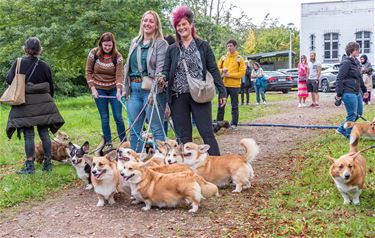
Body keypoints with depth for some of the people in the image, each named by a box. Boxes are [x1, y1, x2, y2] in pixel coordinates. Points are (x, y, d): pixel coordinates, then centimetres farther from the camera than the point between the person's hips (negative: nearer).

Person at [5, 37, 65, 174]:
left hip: (24, 105, -2)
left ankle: (29, 166, 4)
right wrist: (48, 99, 24)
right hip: (43, 104, 2)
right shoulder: (44, 66, -1)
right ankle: (47, 163, 16)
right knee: (44, 133, 9)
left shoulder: (18, 64, -8)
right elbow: (51, 87, 7)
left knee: (28, 135, 2)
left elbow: (9, 80, -3)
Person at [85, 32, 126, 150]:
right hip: (99, 89, 1)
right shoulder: (94, 53, -6)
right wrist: (93, 88, -6)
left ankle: (124, 141, 11)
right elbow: (88, 72, 1)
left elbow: (119, 74, -14)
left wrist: (118, 90, -28)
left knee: (118, 117, -2)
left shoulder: (117, 56, -9)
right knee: (104, 118, 3)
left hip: (113, 89, -1)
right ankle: (108, 143, 12)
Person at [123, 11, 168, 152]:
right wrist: (125, 88, 14)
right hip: (134, 89, 6)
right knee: (134, 130, 10)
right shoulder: (135, 43, 17)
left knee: (157, 129, -3)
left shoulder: (161, 44, -2)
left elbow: (160, 68, -12)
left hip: (152, 89, -6)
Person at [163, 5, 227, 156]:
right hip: (178, 97, 2)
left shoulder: (203, 46, 5)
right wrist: (163, 77, -17)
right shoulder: (172, 49, 9)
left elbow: (213, 70, 4)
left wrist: (222, 91, -2)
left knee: (207, 133, -3)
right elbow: (166, 71, 7)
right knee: (183, 136, 7)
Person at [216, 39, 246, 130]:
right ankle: (219, 122, 11)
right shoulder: (223, 58, 10)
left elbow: (242, 73, -7)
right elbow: (217, 68, 12)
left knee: (234, 106, 3)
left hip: (234, 85, -3)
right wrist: (222, 70, -10)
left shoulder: (239, 59, -1)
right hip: (224, 85, 3)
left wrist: (230, 75, -15)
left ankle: (234, 124, 9)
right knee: (221, 104, 5)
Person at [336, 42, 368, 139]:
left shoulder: (356, 62, 15)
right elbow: (339, 79, -17)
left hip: (357, 92, 10)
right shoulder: (346, 63, -14)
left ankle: (341, 129, 25)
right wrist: (339, 93, -18)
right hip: (349, 92, -10)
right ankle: (349, 135, 12)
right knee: (352, 114, -3)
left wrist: (364, 90, 28)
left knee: (359, 113, 14)